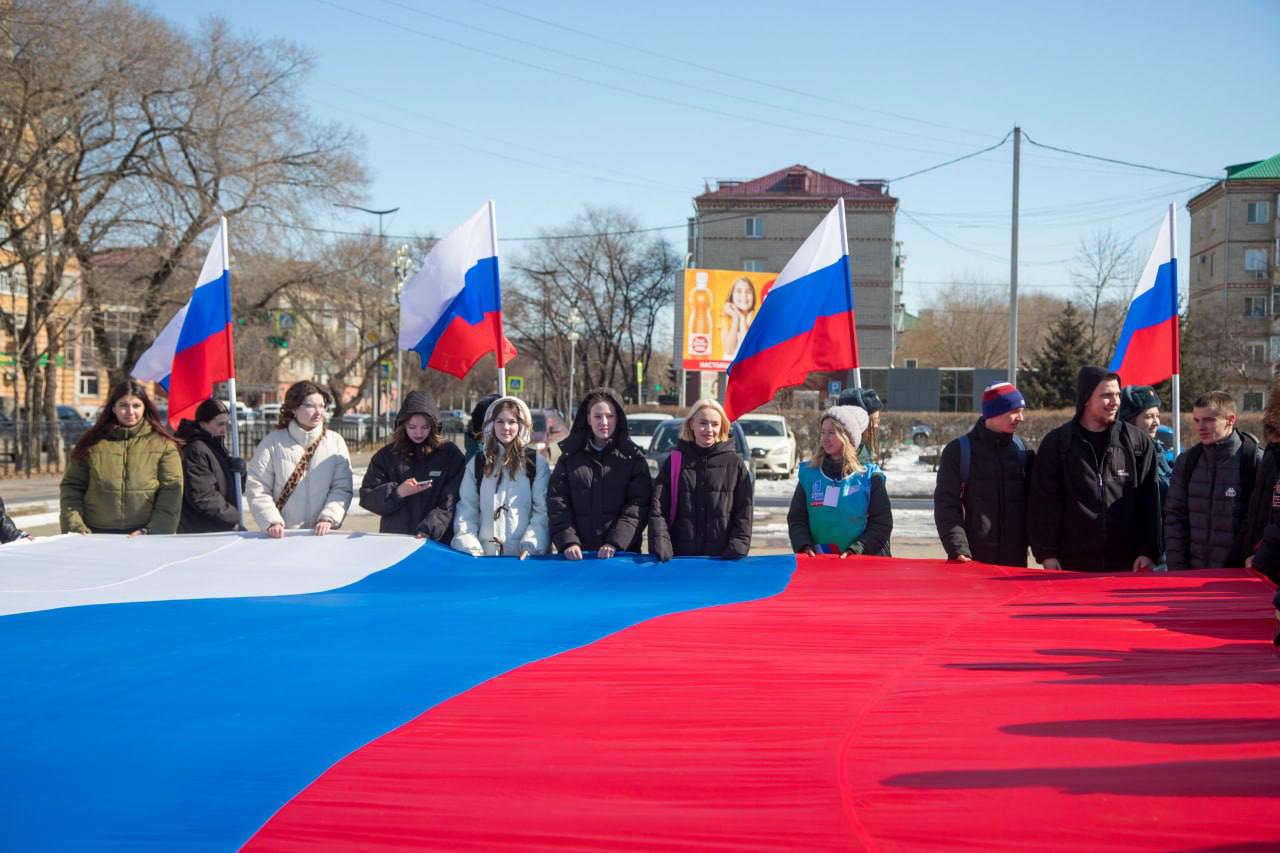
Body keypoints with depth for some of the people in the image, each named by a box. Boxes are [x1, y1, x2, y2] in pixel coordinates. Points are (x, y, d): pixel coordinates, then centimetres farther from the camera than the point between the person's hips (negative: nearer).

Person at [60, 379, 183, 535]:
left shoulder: (163, 444, 3)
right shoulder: (92, 443, 7)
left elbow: (171, 492, -3)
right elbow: (71, 487, 7)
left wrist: (151, 531, -12)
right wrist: (75, 528, -5)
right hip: (96, 537, 1)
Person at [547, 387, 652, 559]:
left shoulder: (633, 458, 5)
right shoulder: (569, 457, 9)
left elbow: (637, 505, -4)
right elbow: (557, 502, 2)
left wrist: (615, 543, -17)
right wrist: (568, 541, -13)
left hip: (622, 553, -1)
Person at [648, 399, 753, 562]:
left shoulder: (734, 464, 4)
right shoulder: (674, 461, 5)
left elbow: (743, 510, 2)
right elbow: (658, 507, -1)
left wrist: (738, 547, -12)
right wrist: (660, 545, -15)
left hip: (722, 558, 0)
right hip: (680, 556, 1)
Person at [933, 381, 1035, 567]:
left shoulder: (1021, 449, 10)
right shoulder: (959, 450, -1)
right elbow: (946, 504, -5)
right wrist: (958, 548, -16)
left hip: (1014, 559, 4)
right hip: (971, 558, -3)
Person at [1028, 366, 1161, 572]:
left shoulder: (1137, 442, 8)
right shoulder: (1056, 443, 5)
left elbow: (1149, 503, 7)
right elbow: (1044, 503, 3)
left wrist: (1148, 553, -1)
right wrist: (1047, 554, -4)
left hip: (1126, 564, 1)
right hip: (1074, 563, -1)